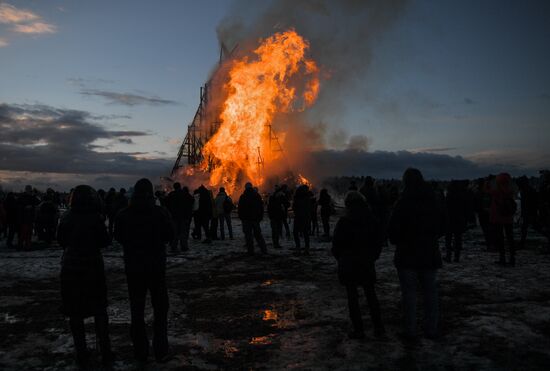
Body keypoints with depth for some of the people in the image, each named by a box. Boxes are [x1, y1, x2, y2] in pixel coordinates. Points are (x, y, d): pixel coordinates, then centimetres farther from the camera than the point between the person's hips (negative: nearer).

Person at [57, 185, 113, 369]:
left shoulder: (67, 217, -4)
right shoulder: (95, 218, -13)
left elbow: (61, 240, 5)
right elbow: (105, 241, -6)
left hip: (70, 268, 2)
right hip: (93, 267, -2)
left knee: (75, 312, 12)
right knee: (99, 310, 12)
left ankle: (81, 355, 16)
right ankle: (105, 353, 14)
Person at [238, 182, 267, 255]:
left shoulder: (243, 197, -6)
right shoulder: (257, 196, 6)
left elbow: (240, 209, -5)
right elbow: (261, 208, 10)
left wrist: (241, 217, 6)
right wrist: (260, 217, 15)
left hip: (246, 219, -4)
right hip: (256, 219, 4)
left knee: (248, 235, 1)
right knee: (258, 234, 12)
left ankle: (250, 251, -1)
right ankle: (264, 250, 8)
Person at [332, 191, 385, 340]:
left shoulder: (343, 222, -13)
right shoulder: (372, 220, -1)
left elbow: (336, 245, -9)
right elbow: (378, 243, 6)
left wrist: (341, 258, 9)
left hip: (348, 264, -3)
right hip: (367, 263, 4)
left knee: (352, 296, 5)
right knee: (371, 294, 14)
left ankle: (358, 329, 8)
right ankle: (378, 327, 15)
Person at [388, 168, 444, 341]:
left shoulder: (403, 203, -14)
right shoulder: (433, 202, 2)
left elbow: (393, 230, -14)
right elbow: (442, 227, 11)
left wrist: (397, 242, 6)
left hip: (407, 255, -4)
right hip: (430, 254, 4)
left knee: (409, 293, 4)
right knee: (430, 291, 14)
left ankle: (410, 330, 9)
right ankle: (431, 329, 20)